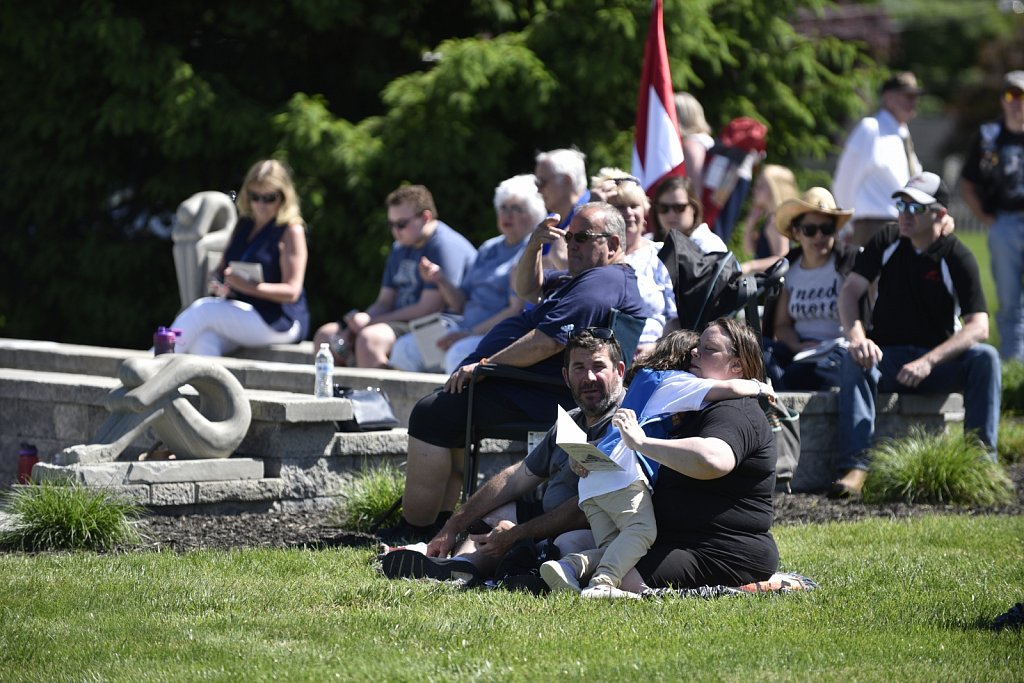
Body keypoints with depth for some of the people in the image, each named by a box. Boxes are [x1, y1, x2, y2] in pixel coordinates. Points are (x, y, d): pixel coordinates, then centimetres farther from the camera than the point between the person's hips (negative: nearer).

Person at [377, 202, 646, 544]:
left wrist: (482, 366, -19)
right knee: (445, 413, 23)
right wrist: (534, 247, 7)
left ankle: (414, 528, -15)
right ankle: (440, 520, 14)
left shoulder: (603, 283, -18)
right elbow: (528, 288, 28)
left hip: (539, 399, -12)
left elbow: (546, 343, -26)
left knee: (433, 413, -16)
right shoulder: (587, 280, 19)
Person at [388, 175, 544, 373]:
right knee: (406, 347, -5)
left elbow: (517, 311, -16)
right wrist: (441, 281, 1)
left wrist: (470, 334, -20)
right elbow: (461, 304, 22)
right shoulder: (489, 249, 23)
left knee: (459, 353, -37)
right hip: (469, 327, 9)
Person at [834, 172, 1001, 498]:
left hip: (939, 361, -1)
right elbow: (849, 290, -5)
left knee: (986, 358, -29)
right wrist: (857, 338, -26)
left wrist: (928, 362, -32)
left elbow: (979, 327, -17)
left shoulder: (956, 257, -7)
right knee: (854, 360, -31)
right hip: (886, 357, 1)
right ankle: (856, 465, -41)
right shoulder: (887, 243, 3)